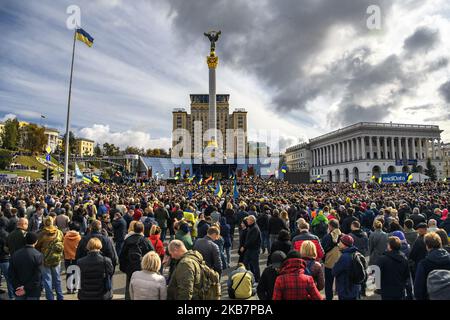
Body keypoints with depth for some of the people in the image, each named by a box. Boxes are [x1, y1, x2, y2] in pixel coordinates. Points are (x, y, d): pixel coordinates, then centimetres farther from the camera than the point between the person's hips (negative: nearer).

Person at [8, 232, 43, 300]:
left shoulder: (15, 254, -3)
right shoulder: (38, 255, -17)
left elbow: (11, 274, -2)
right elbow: (37, 276, -20)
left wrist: (17, 287, -3)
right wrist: (26, 289, -11)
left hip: (19, 292, 4)